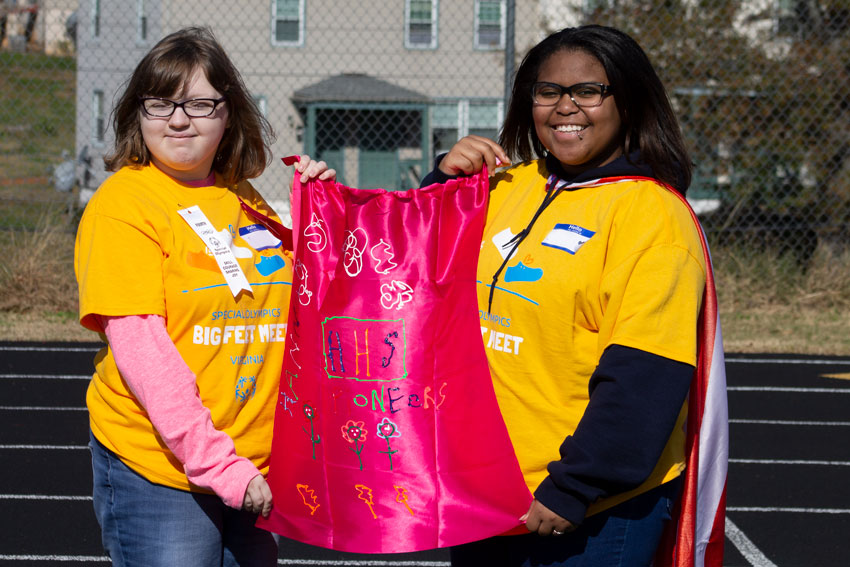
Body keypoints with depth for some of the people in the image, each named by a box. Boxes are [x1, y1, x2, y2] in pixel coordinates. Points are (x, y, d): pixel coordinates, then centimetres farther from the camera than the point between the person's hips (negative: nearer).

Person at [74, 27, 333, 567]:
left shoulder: (243, 199, 11)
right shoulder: (123, 202, -9)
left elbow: (299, 307, 22)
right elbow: (140, 351, -16)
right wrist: (216, 464, -21)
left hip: (255, 469, 6)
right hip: (157, 470, -6)